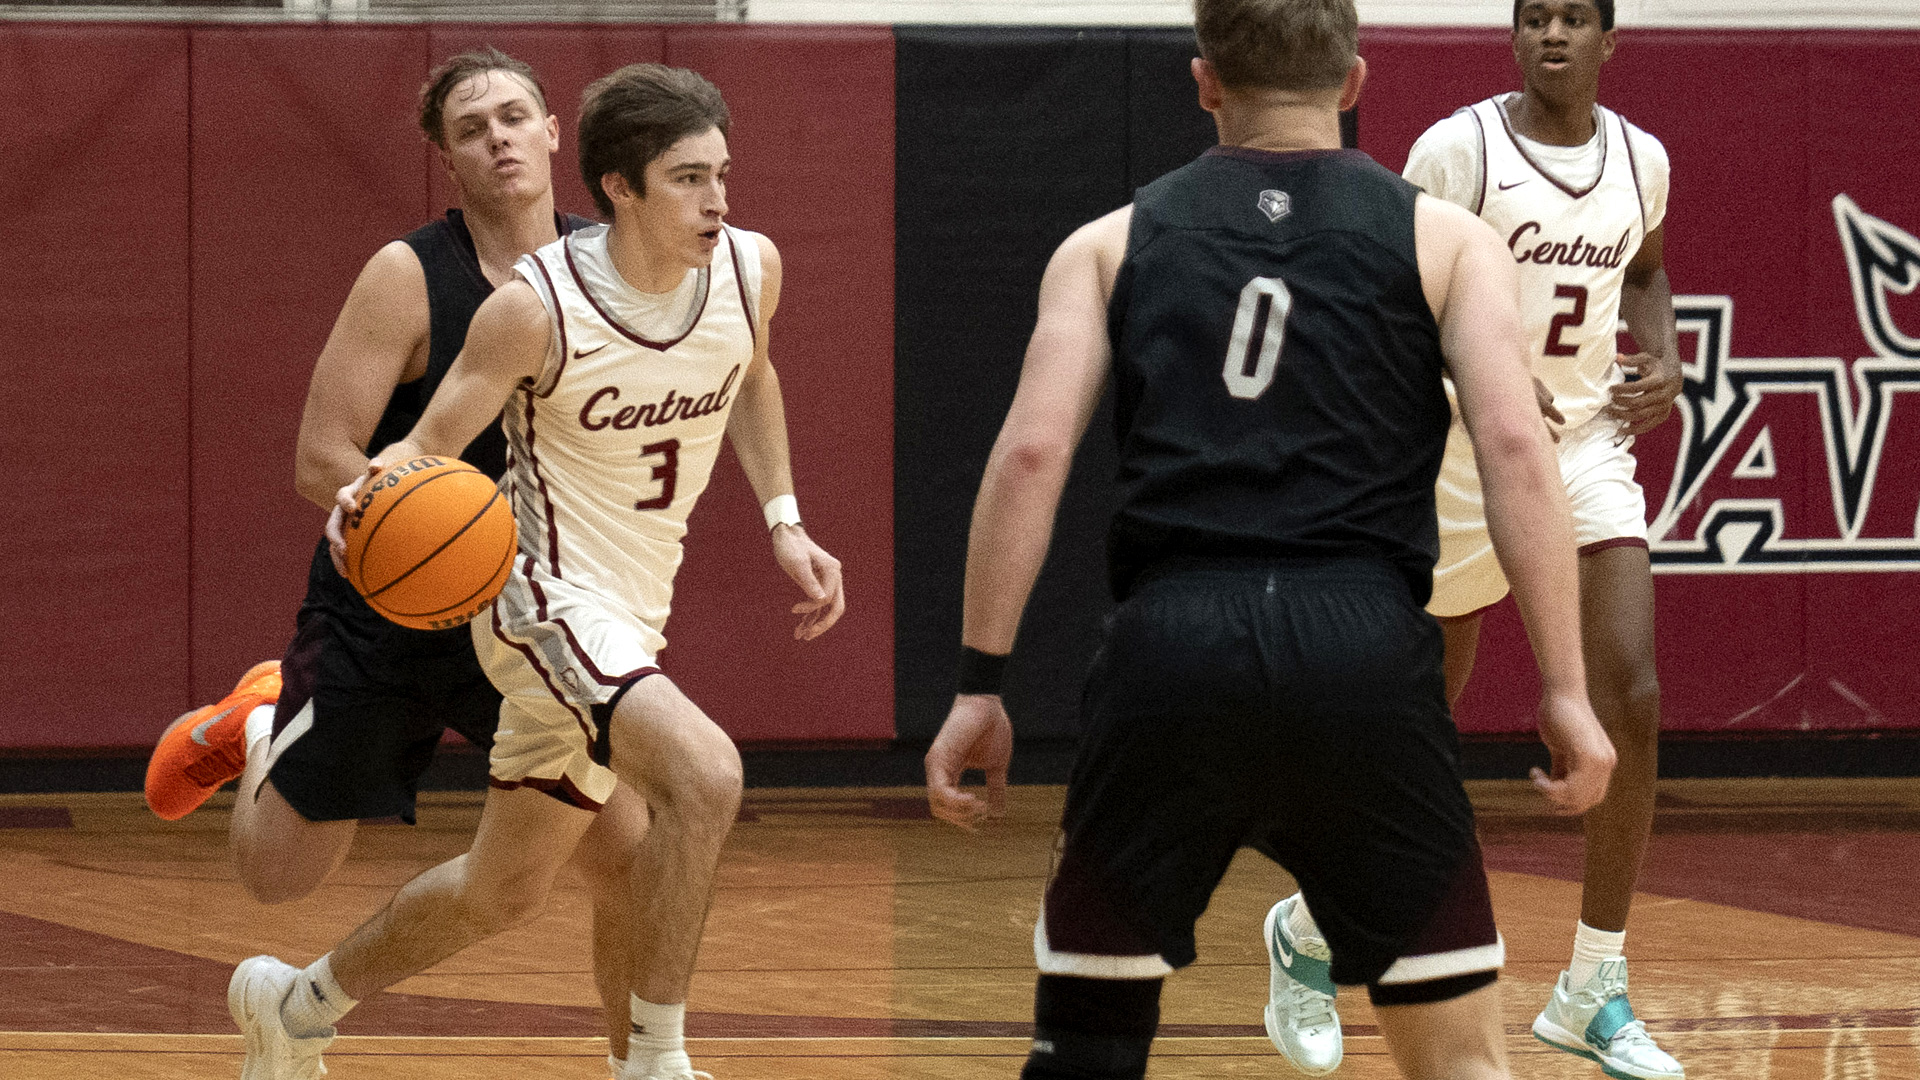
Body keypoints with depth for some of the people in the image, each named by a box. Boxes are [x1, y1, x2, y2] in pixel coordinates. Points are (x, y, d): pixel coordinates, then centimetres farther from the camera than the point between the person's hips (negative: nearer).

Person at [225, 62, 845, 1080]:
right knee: (705, 774, -31)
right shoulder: (535, 307, -21)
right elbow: (428, 446, -13)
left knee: (503, 889, 17)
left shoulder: (750, 269, -4)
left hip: (633, 613, 7)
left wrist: (784, 521, 12)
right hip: (546, 595, -7)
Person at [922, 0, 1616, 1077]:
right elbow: (1516, 447, 0)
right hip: (1363, 644, -1)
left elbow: (1031, 452, 5)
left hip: (1172, 637, 1)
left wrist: (981, 683, 6)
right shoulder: (1445, 238, 13)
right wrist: (1566, 692, -1)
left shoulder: (1113, 243, 17)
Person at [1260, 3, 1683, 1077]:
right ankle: (1309, 927, 33)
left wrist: (1665, 360, 4)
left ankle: (1595, 988, -3)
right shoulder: (1458, 150, -12)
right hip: (1465, 459, -4)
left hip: (1587, 450, 4)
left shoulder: (1640, 159, 4)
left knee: (1632, 703, -12)